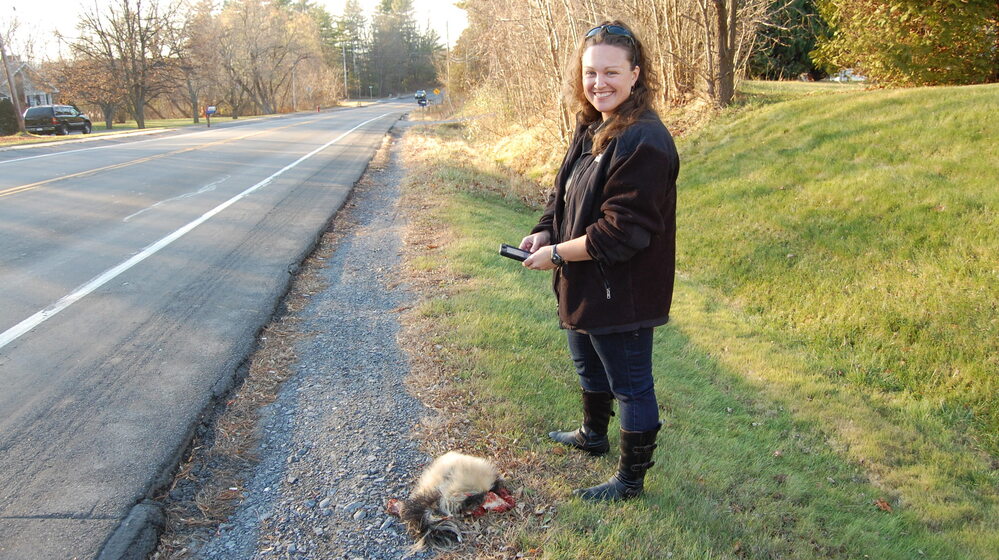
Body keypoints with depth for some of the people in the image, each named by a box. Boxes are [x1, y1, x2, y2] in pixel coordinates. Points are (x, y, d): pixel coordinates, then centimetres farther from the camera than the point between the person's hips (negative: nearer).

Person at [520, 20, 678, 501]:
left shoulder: (644, 142, -25)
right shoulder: (591, 128, 5)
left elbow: (622, 230, -28)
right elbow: (565, 193, 14)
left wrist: (557, 254, -19)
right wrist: (545, 232, -4)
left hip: (622, 294, -10)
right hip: (584, 286, 10)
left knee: (630, 384, 8)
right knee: (589, 366, 29)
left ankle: (631, 479, 27)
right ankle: (593, 434, 54)